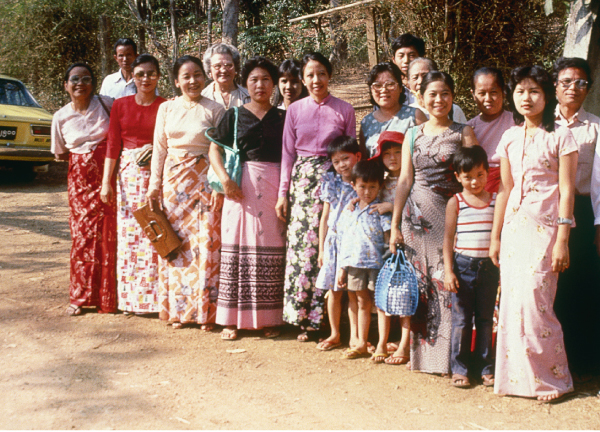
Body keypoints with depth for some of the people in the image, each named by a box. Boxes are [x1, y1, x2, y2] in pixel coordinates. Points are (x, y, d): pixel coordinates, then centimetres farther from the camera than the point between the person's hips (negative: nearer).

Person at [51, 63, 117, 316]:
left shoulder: (106, 104, -2)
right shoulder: (61, 117, 5)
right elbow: (60, 153, 17)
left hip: (107, 175, -2)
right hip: (80, 179, 2)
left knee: (108, 234, -2)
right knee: (82, 235, 0)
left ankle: (106, 297, 9)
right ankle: (81, 297, 12)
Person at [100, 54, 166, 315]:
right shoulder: (121, 105, 8)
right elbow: (113, 145, 4)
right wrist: (106, 181, -1)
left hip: (158, 175, -2)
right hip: (128, 174, 2)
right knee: (128, 235, 4)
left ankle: (154, 297, 6)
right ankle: (130, 298, 14)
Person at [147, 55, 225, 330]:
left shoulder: (214, 109, 0)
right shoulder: (166, 108, 10)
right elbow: (159, 149, 11)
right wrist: (154, 185, 6)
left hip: (204, 181, -3)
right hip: (174, 181, 3)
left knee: (206, 243, -5)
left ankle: (205, 310, 6)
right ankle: (178, 308, 16)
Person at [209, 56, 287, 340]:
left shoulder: (282, 118, 12)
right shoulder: (234, 115, 10)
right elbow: (214, 149, 6)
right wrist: (224, 179, -10)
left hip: (273, 187, 1)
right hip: (240, 186, 0)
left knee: (272, 250, 0)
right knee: (237, 248, -2)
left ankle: (269, 318, 9)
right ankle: (232, 319, 5)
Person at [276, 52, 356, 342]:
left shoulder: (344, 110, 5)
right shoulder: (295, 110, 8)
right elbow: (288, 153, 10)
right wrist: (283, 193, 6)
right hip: (302, 180, 1)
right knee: (301, 244, -3)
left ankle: (324, 316, 5)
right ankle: (304, 318, 6)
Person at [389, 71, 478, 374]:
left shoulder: (463, 133, 4)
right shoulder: (413, 135, 11)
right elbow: (404, 180, 10)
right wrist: (395, 224, 6)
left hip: (451, 214, -2)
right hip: (417, 214, 2)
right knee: (419, 282, 4)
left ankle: (449, 355, 7)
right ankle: (421, 351, 15)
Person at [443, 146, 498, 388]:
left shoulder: (497, 202, 6)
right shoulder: (455, 203, 0)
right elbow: (448, 238, 0)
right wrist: (448, 271, -6)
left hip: (489, 266, 2)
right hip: (463, 265, -2)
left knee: (486, 319, 10)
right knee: (461, 319, 3)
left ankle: (485, 367, 20)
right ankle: (459, 368, 13)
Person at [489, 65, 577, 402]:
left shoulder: (560, 137, -4)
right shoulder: (510, 138, 11)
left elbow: (566, 192, -6)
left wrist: (562, 241, -11)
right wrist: (495, 236, 12)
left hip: (545, 228, -5)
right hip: (514, 226, 5)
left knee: (534, 302, -8)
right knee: (512, 301, 4)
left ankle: (552, 378, 9)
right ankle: (518, 376, 18)